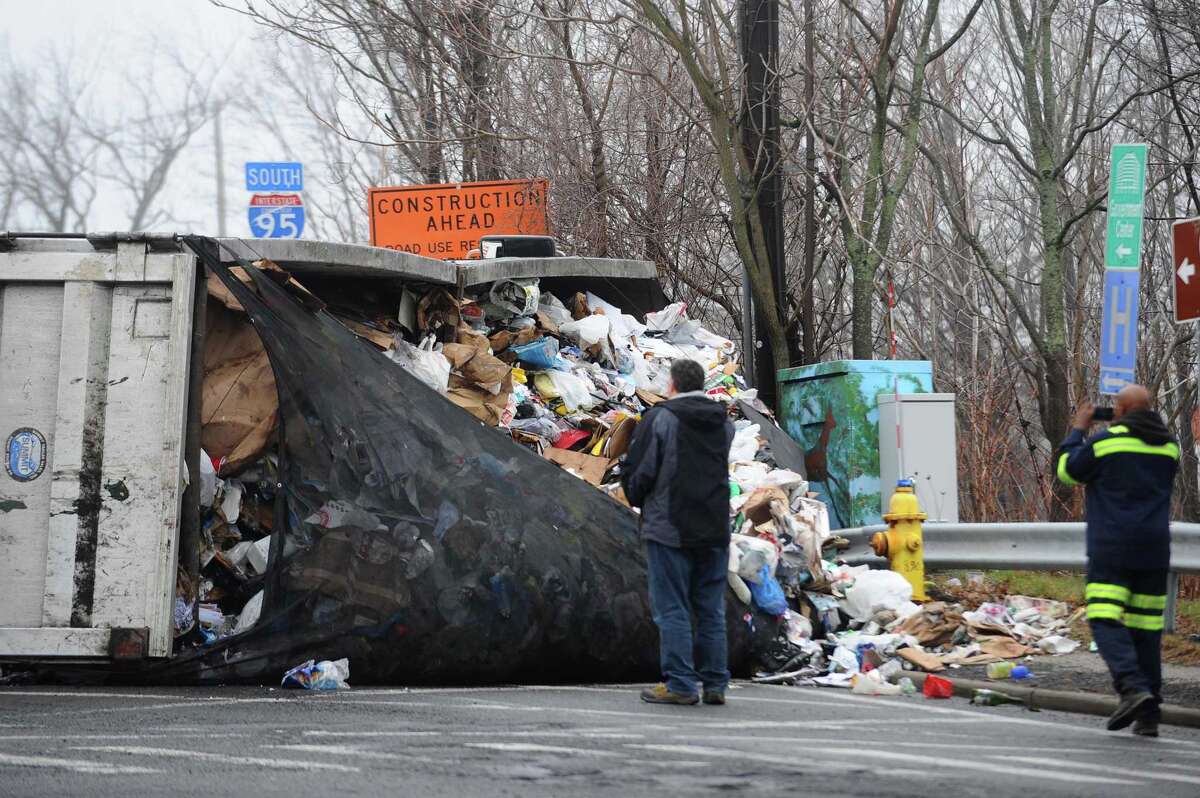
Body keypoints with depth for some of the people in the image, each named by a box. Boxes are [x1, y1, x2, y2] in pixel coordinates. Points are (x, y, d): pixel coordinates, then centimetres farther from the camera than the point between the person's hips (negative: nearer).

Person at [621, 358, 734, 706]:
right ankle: (715, 684, 12)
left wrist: (638, 499, 11)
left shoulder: (660, 418, -9)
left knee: (672, 609, -1)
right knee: (711, 610, 11)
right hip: (714, 529, 6)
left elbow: (638, 471, -8)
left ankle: (679, 684, -2)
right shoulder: (723, 422, 10)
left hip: (670, 529, -5)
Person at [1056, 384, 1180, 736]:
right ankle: (1148, 715, 6)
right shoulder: (1169, 445, 10)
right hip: (1153, 549, 5)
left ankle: (1133, 688, -28)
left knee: (1106, 621, -7)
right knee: (1146, 628, 7)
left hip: (1112, 549, -5)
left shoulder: (1106, 441, -7)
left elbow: (1068, 470, 5)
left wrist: (1078, 429, 18)